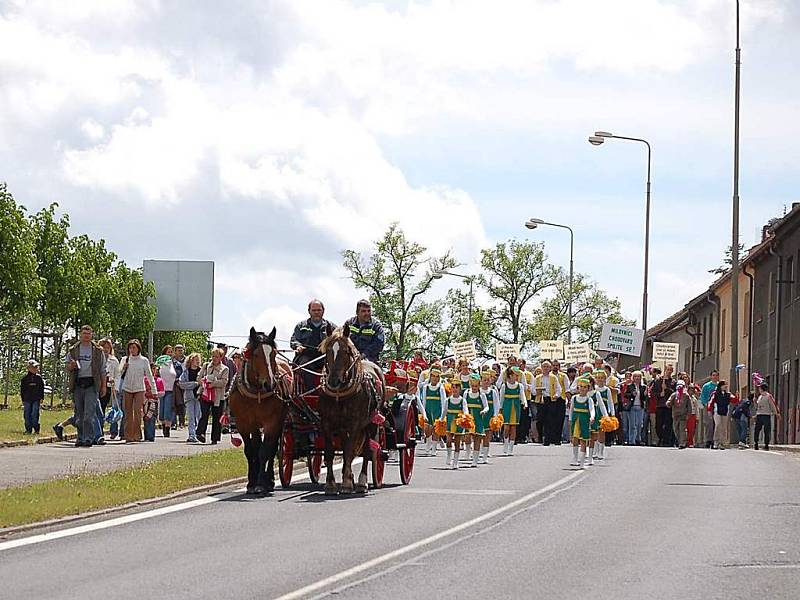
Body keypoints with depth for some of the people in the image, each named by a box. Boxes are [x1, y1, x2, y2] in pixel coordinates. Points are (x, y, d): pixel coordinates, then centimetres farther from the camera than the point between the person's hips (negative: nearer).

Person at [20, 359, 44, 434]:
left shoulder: (39, 378, 7)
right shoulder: (25, 378, 5)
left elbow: (42, 388, 12)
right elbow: (22, 389, 9)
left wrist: (41, 398, 5)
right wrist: (23, 399, 4)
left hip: (36, 400, -1)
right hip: (27, 400, 1)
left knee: (35, 415, -6)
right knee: (27, 415, 2)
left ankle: (36, 429, 0)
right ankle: (28, 429, 8)